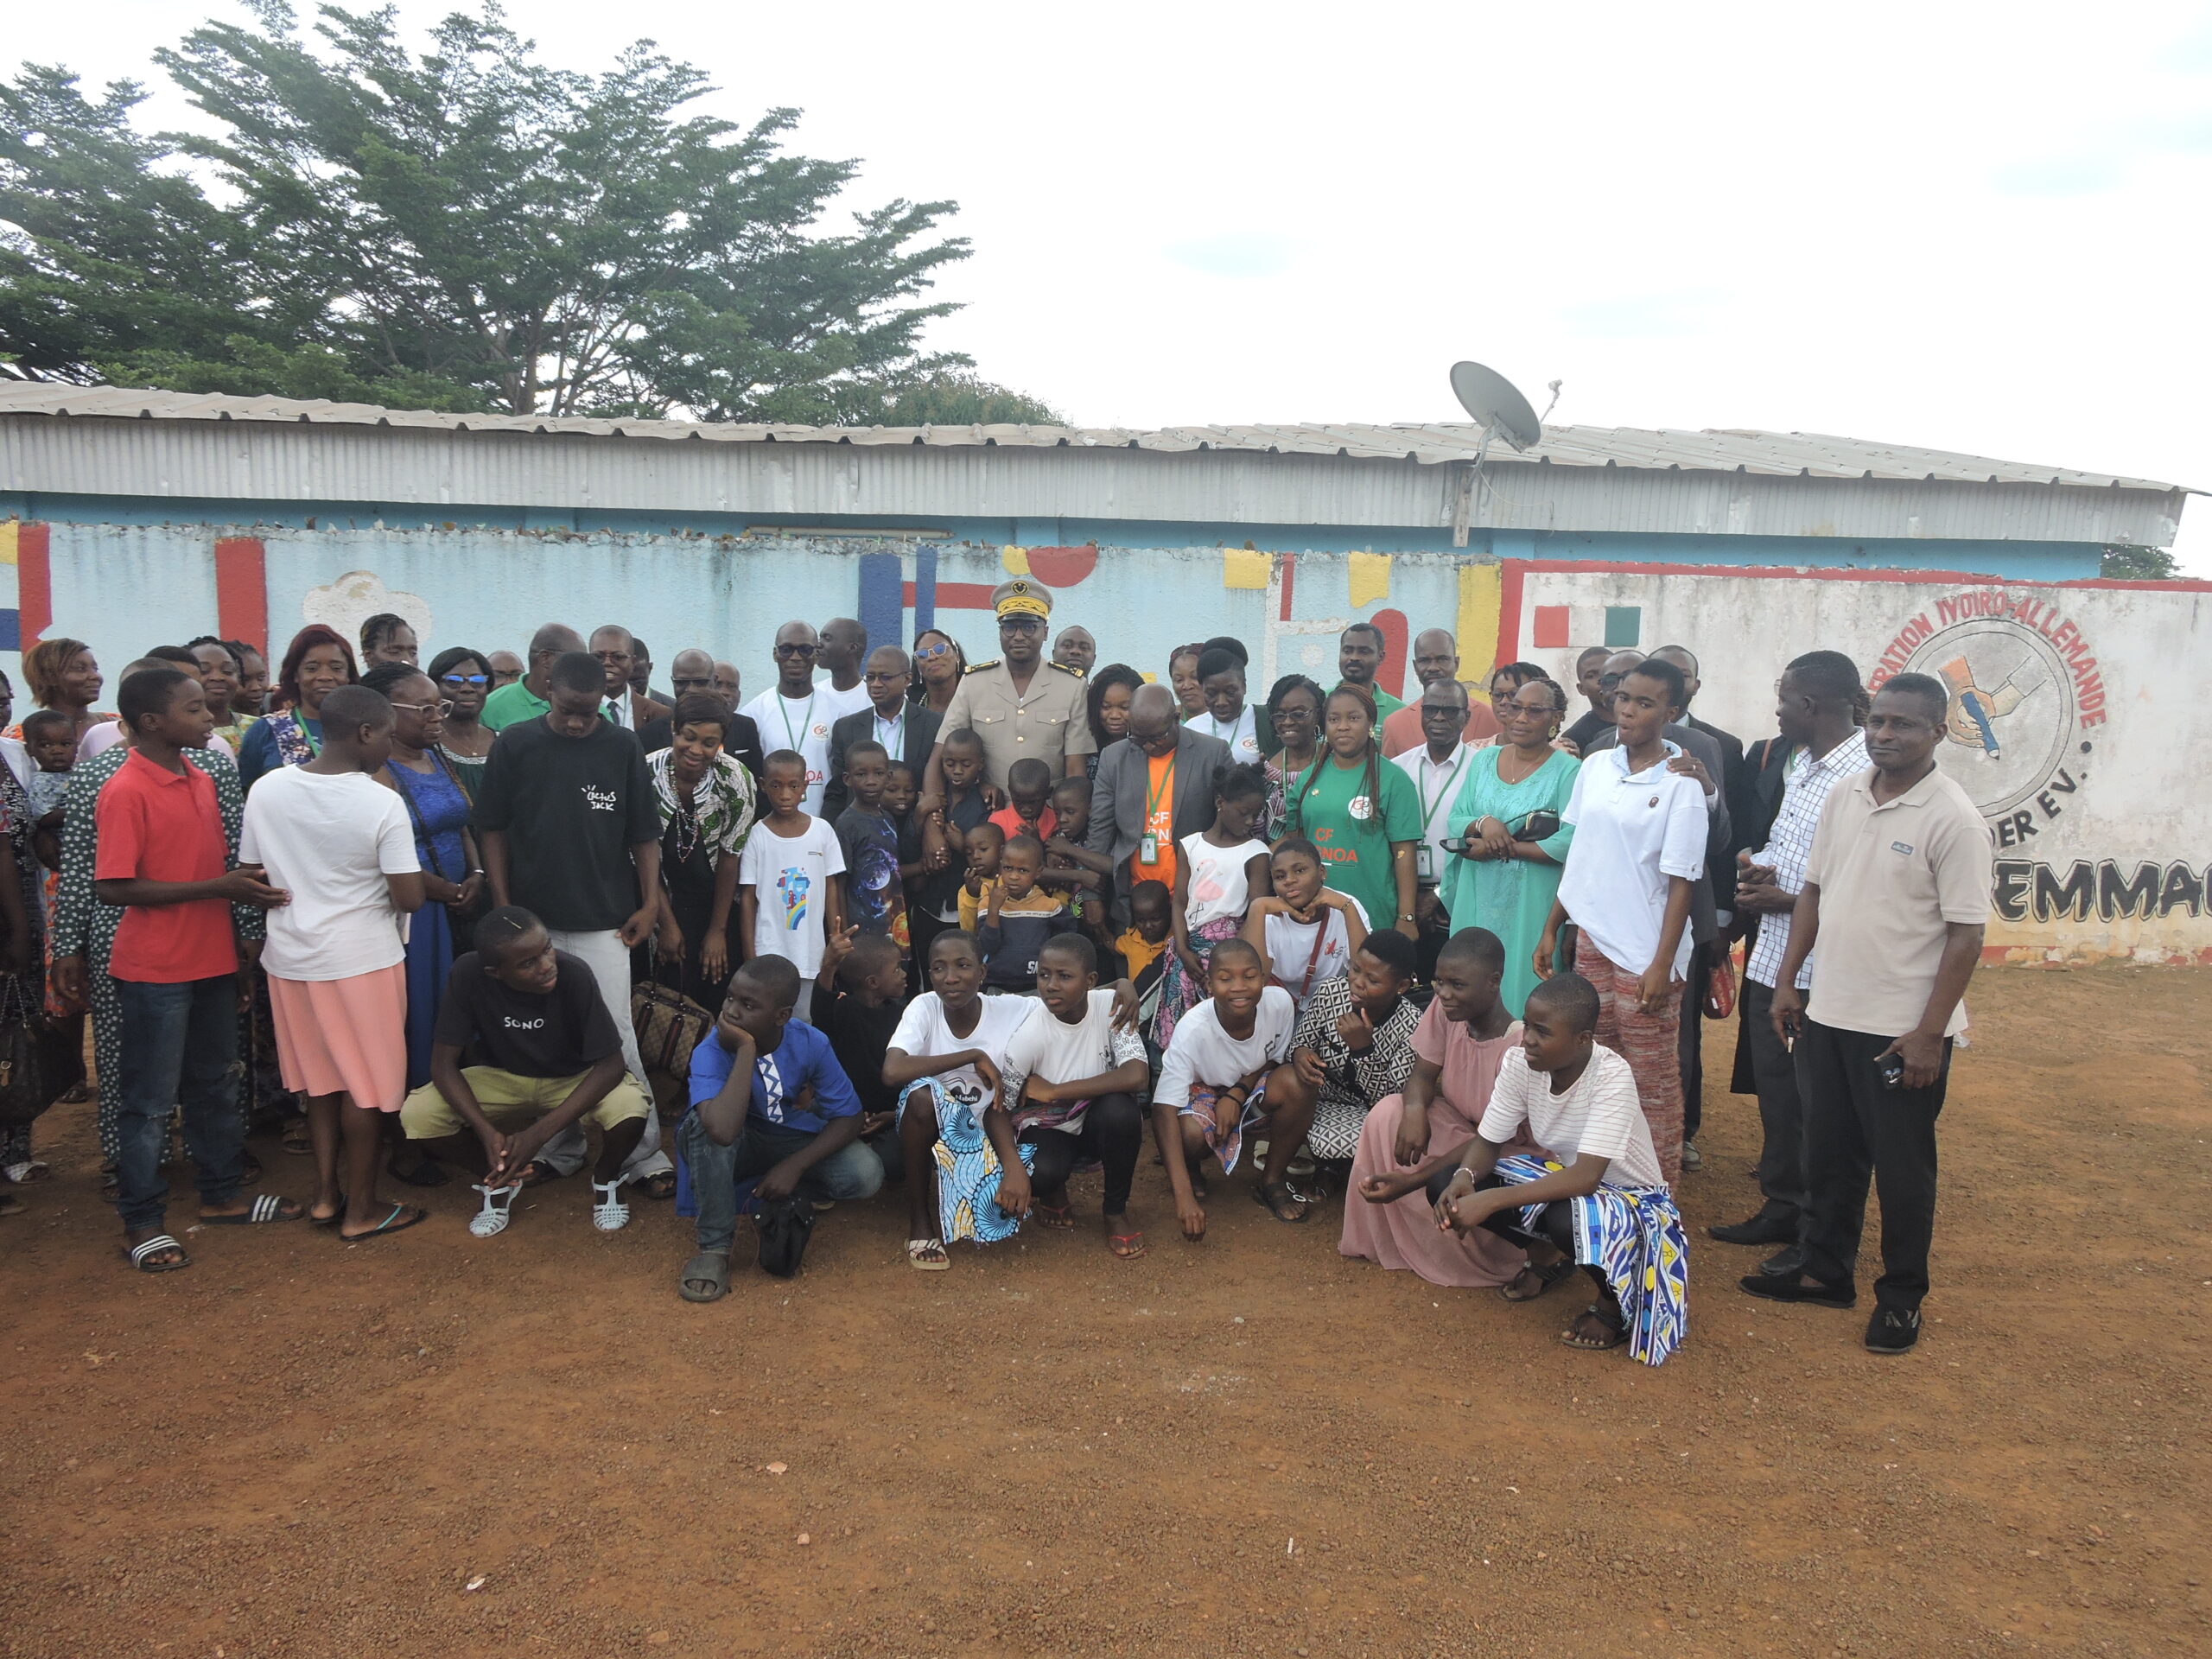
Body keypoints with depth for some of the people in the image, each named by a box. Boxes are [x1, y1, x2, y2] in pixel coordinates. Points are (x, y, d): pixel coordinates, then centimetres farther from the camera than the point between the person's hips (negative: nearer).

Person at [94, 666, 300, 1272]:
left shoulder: (201, 780, 7)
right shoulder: (126, 792, -17)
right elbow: (113, 887, -21)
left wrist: (240, 934, 11)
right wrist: (219, 887, -23)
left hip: (212, 961, 8)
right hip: (154, 970, -8)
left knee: (216, 1085, 18)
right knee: (151, 1100, 4)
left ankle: (222, 1195, 33)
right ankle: (140, 1223, 17)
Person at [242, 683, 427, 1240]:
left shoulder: (266, 790, -3)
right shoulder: (382, 802, -18)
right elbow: (409, 897, -18)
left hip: (291, 957, 5)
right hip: (363, 958, -5)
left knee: (318, 1076, 20)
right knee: (369, 1083, 8)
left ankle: (326, 1193, 27)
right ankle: (361, 1209, 17)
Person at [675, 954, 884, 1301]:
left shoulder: (810, 1043, -19)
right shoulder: (711, 1052, -28)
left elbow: (848, 1118, -13)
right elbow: (722, 1130, -47)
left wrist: (794, 1166, -25)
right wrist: (746, 1049, -40)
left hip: (793, 1143, 2)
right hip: (735, 1149, -2)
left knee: (866, 1175, -25)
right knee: (707, 1123, -37)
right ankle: (714, 1246, -20)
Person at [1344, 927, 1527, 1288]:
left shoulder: (1520, 1046, -31)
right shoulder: (1445, 1009, -13)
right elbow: (1423, 1073, -5)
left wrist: (1411, 1181, -35)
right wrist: (1415, 1110, -31)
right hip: (1460, 1127, 6)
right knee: (1389, 1113, -19)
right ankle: (1382, 1240, -3)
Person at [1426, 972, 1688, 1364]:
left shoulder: (1612, 1077, -32)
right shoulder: (1519, 1063, -17)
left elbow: (1585, 1178, -38)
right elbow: (1487, 1141, -8)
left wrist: (1491, 1200, -43)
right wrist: (1464, 1178, -31)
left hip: (1629, 1198, -6)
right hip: (1561, 1175, 6)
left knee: (1567, 1217, -40)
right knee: (1444, 1186, -13)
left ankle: (1614, 1305, -5)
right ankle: (1545, 1255, 12)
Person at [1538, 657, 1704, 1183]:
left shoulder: (1680, 784, -9)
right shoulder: (1595, 767, 6)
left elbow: (1681, 882, -11)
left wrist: (1662, 965, -15)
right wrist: (1550, 928, 10)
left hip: (1644, 952, -5)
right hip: (1591, 938, 5)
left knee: (1652, 1080, 3)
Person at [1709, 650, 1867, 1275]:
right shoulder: (1798, 763, 10)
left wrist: (1785, 901, -15)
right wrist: (1756, 860, 1)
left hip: (1819, 971, -9)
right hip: (1773, 961, 9)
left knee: (1815, 1106, 6)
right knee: (1774, 1093, 19)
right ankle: (1780, 1207, 35)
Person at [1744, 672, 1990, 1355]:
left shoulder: (1953, 819, -14)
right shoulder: (1843, 796, 4)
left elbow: (1966, 934, -14)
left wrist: (1930, 1033, -16)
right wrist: (1787, 979, 9)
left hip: (1904, 1029, -6)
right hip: (1829, 1013, 6)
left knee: (1902, 1167, 8)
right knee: (1828, 1154, 17)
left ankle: (1901, 1297, 24)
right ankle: (1826, 1272, 33)